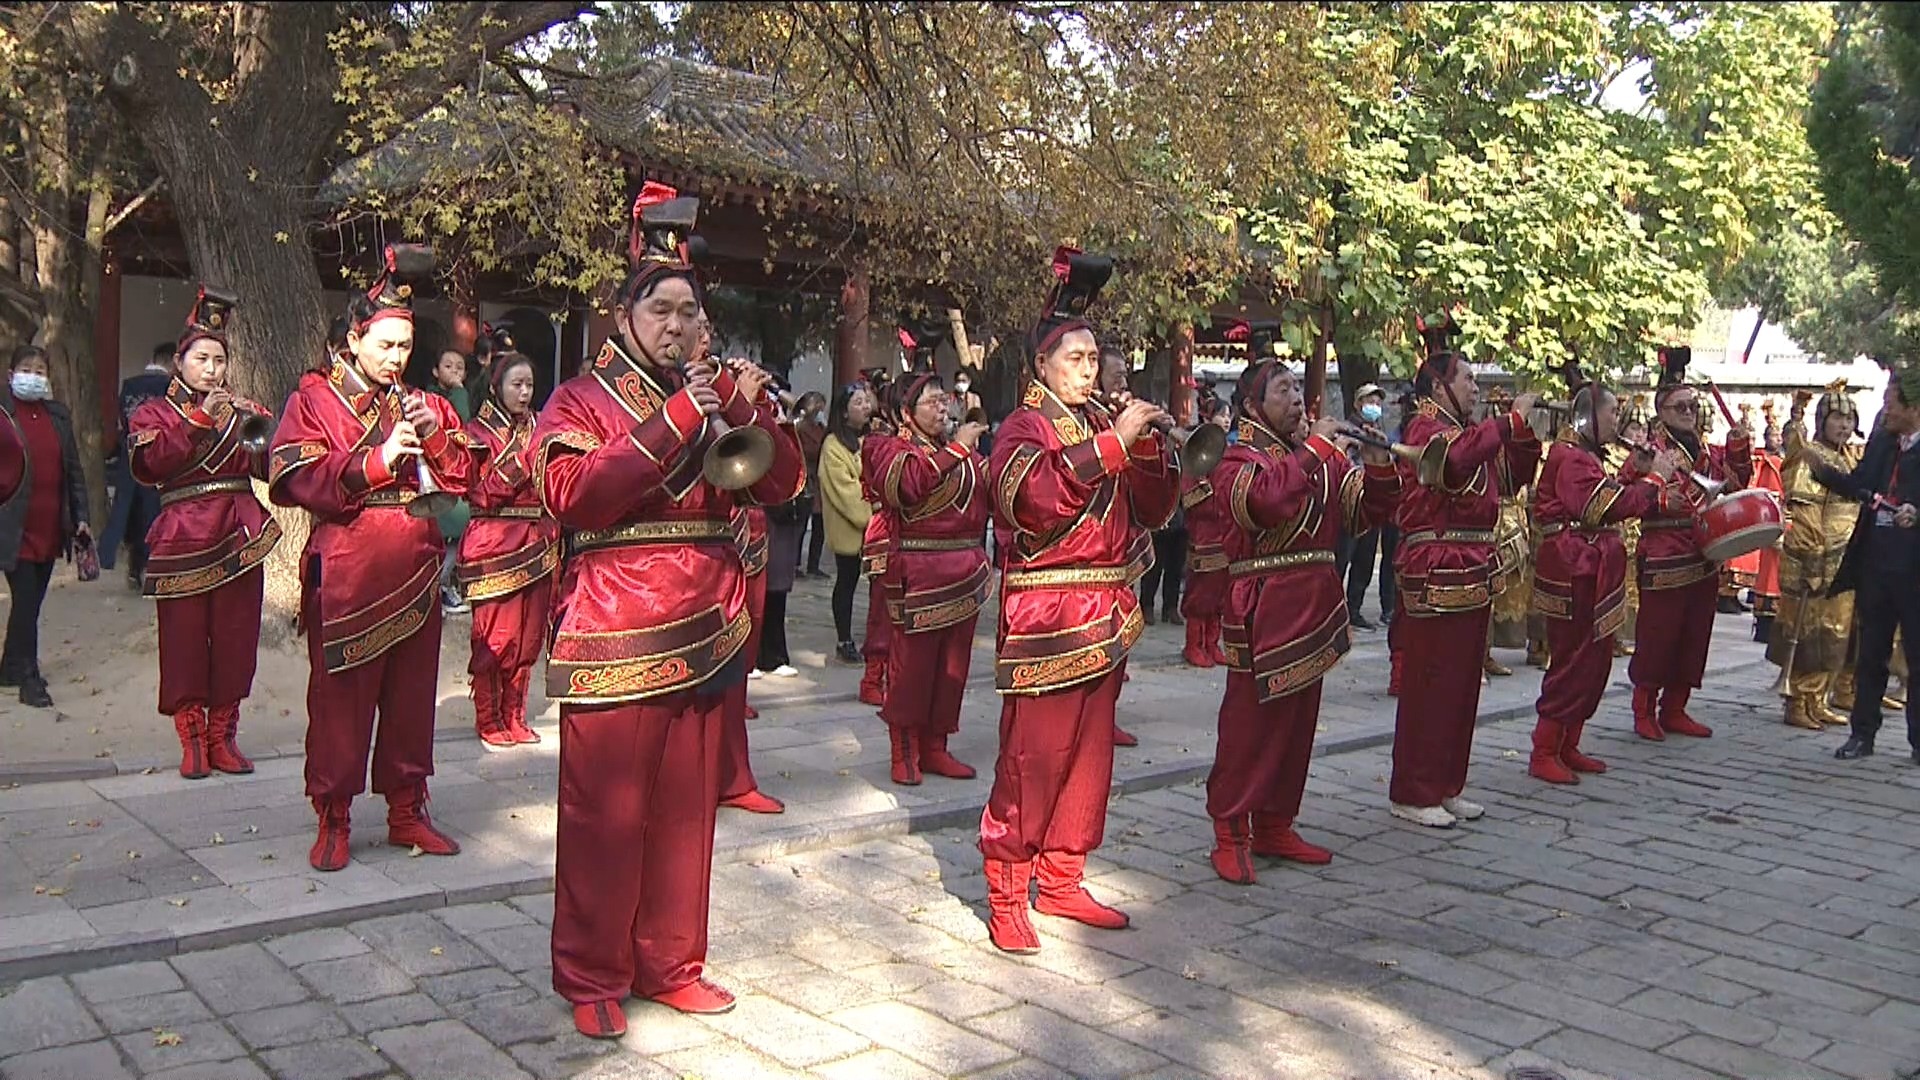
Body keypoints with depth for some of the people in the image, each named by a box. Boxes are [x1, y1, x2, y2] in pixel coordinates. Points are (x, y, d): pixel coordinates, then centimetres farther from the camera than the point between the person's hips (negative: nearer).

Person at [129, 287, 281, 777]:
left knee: (236, 637, 3)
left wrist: (260, 430, -14)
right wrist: (200, 419, -16)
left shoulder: (244, 411, 17)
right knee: (184, 640, -2)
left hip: (240, 535, 3)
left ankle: (223, 736, 13)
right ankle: (193, 740, 7)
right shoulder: (154, 413, 10)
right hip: (184, 538, -2)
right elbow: (151, 462, -11)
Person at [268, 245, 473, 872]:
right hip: (346, 576, -4)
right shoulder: (315, 398, 2)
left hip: (415, 573, 4)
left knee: (412, 695, 8)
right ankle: (333, 820, 12)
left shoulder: (422, 404, 15)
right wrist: (377, 461, -18)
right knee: (340, 697, 0)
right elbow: (297, 481, -10)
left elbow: (460, 479, 11)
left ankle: (407, 811, 20)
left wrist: (433, 433, -6)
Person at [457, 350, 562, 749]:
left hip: (538, 543, 5)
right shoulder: (478, 431, 2)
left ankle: (514, 716, 16)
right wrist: (520, 458, -15)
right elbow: (484, 492, -9)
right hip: (495, 544, -5)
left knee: (529, 635, 6)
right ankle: (488, 720, 5)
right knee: (494, 636, -5)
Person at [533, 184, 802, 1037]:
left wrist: (751, 415, -10)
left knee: (686, 807, 11)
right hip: (614, 636, -4)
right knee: (606, 812, 0)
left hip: (705, 633, 5)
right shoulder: (581, 402, 2)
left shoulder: (715, 395, 15)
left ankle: (670, 964, 24)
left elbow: (780, 484, 7)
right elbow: (570, 493, -17)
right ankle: (591, 977, 15)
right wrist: (673, 424, -20)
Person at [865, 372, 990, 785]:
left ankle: (935, 748, 20)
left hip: (966, 572, 6)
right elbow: (909, 483, -23)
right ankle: (904, 754, 8)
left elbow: (989, 495, 15)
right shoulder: (892, 450, -1)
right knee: (912, 663, -3)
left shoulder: (961, 450, 18)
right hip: (918, 574, -6)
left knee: (953, 666, 10)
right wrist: (955, 449, -20)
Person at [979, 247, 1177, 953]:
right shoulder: (1024, 428, -3)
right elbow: (1041, 497, -24)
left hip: (1107, 614, 7)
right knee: (1034, 755, -7)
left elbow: (1155, 509, 13)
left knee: (1090, 750, 11)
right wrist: (1114, 442, -24)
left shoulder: (1105, 422, 16)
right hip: (1046, 614, -7)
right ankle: (1006, 893, 3)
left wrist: (1149, 443, -3)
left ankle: (1061, 880, 23)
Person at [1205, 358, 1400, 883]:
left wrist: (1377, 466, -2)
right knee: (1250, 723, -4)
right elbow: (1270, 498, -27)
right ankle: (1230, 835, 4)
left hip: (1313, 605, 7)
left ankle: (1274, 827, 23)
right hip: (1262, 607, -7)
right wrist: (1314, 449, -19)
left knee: (1298, 722, 13)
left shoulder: (1320, 455, 16)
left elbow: (1365, 512, 15)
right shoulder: (1236, 459, -6)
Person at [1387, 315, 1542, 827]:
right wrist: (1511, 419, -23)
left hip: (1472, 573, 10)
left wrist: (1524, 430, 9)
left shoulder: (1464, 431, 20)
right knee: (1430, 684, -4)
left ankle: (1446, 786, 21)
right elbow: (1457, 457, -33)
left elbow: (1512, 477, 23)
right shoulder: (1426, 428, -10)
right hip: (1436, 576, -10)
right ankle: (1413, 793, 4)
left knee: (1463, 683, 12)